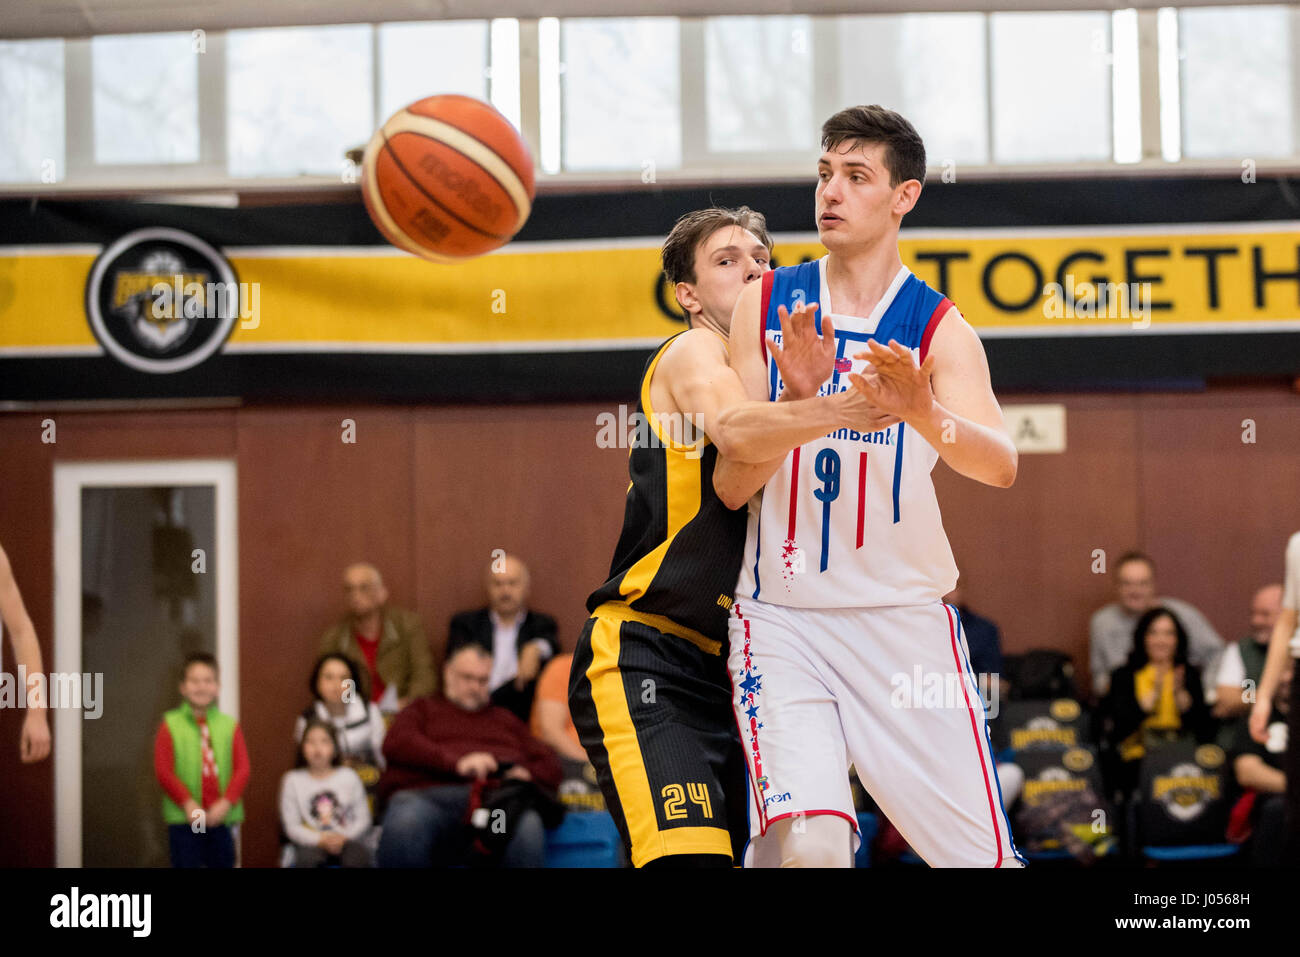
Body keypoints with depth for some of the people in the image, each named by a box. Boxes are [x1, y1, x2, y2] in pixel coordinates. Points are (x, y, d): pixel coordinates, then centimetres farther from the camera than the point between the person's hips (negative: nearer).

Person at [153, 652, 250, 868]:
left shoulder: (230, 726, 6)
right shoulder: (171, 725, 0)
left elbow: (243, 767, 0)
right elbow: (163, 770, -6)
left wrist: (226, 802, -14)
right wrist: (188, 803, -16)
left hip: (221, 817, 3)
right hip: (184, 819, -3)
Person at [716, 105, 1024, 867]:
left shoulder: (939, 329, -2)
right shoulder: (766, 306, 4)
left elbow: (1001, 465, -20)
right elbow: (731, 485, -1)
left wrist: (922, 414, -41)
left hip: (904, 621, 0)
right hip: (782, 616, 0)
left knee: (984, 853, 0)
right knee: (809, 841, -23)